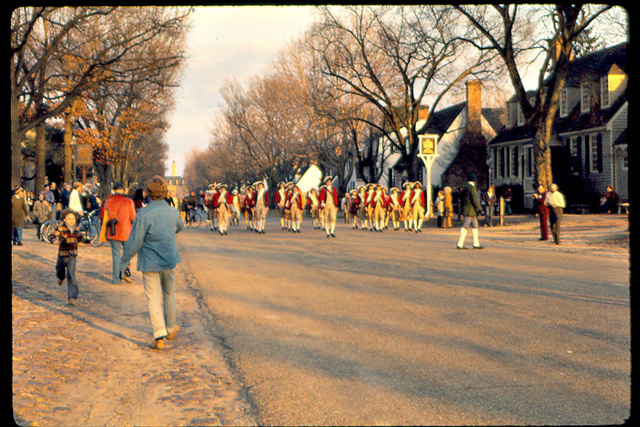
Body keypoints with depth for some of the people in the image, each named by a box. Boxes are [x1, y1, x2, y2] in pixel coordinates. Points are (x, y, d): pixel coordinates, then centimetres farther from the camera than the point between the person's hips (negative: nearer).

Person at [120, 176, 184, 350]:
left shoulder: (143, 214, -19)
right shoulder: (172, 212, -3)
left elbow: (135, 241, -17)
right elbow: (180, 226, 20)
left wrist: (125, 259, -1)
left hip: (150, 262, -4)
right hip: (170, 260, 4)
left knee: (153, 298, 0)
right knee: (169, 294, 20)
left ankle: (159, 335, -10)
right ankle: (171, 328, 34)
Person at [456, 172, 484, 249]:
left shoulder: (465, 187, 13)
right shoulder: (472, 187, -14)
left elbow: (461, 199, 18)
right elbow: (474, 200, -19)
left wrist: (462, 208, 24)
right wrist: (479, 208, -14)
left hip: (466, 209, 9)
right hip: (471, 210, -9)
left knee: (475, 226, 12)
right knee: (465, 226, -8)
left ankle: (476, 244, 13)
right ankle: (459, 244, -7)